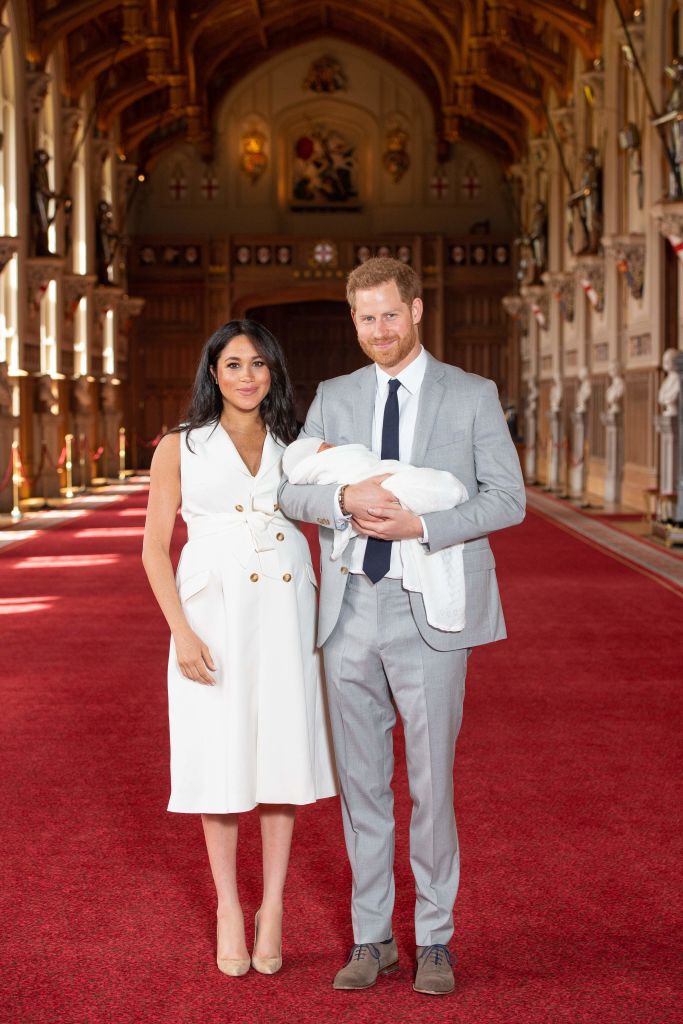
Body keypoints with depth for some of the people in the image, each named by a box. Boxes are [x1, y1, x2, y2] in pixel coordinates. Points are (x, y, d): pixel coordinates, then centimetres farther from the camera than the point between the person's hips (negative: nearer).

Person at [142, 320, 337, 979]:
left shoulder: (294, 448, 12)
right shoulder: (181, 448, 5)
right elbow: (154, 546, 1)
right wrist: (182, 631, -9)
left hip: (285, 609, 2)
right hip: (214, 610, -2)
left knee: (283, 753, 4)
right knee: (222, 758, 2)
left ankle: (272, 908, 16)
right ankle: (228, 910, 16)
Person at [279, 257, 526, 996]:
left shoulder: (473, 396, 1)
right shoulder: (333, 398, 10)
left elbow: (508, 498, -5)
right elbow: (291, 491, 5)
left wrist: (419, 526, -18)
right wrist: (345, 499, -17)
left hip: (429, 615, -3)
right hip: (350, 611, 3)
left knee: (431, 782, 2)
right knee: (360, 782, 10)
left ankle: (434, 941, 16)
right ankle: (371, 938, 21)